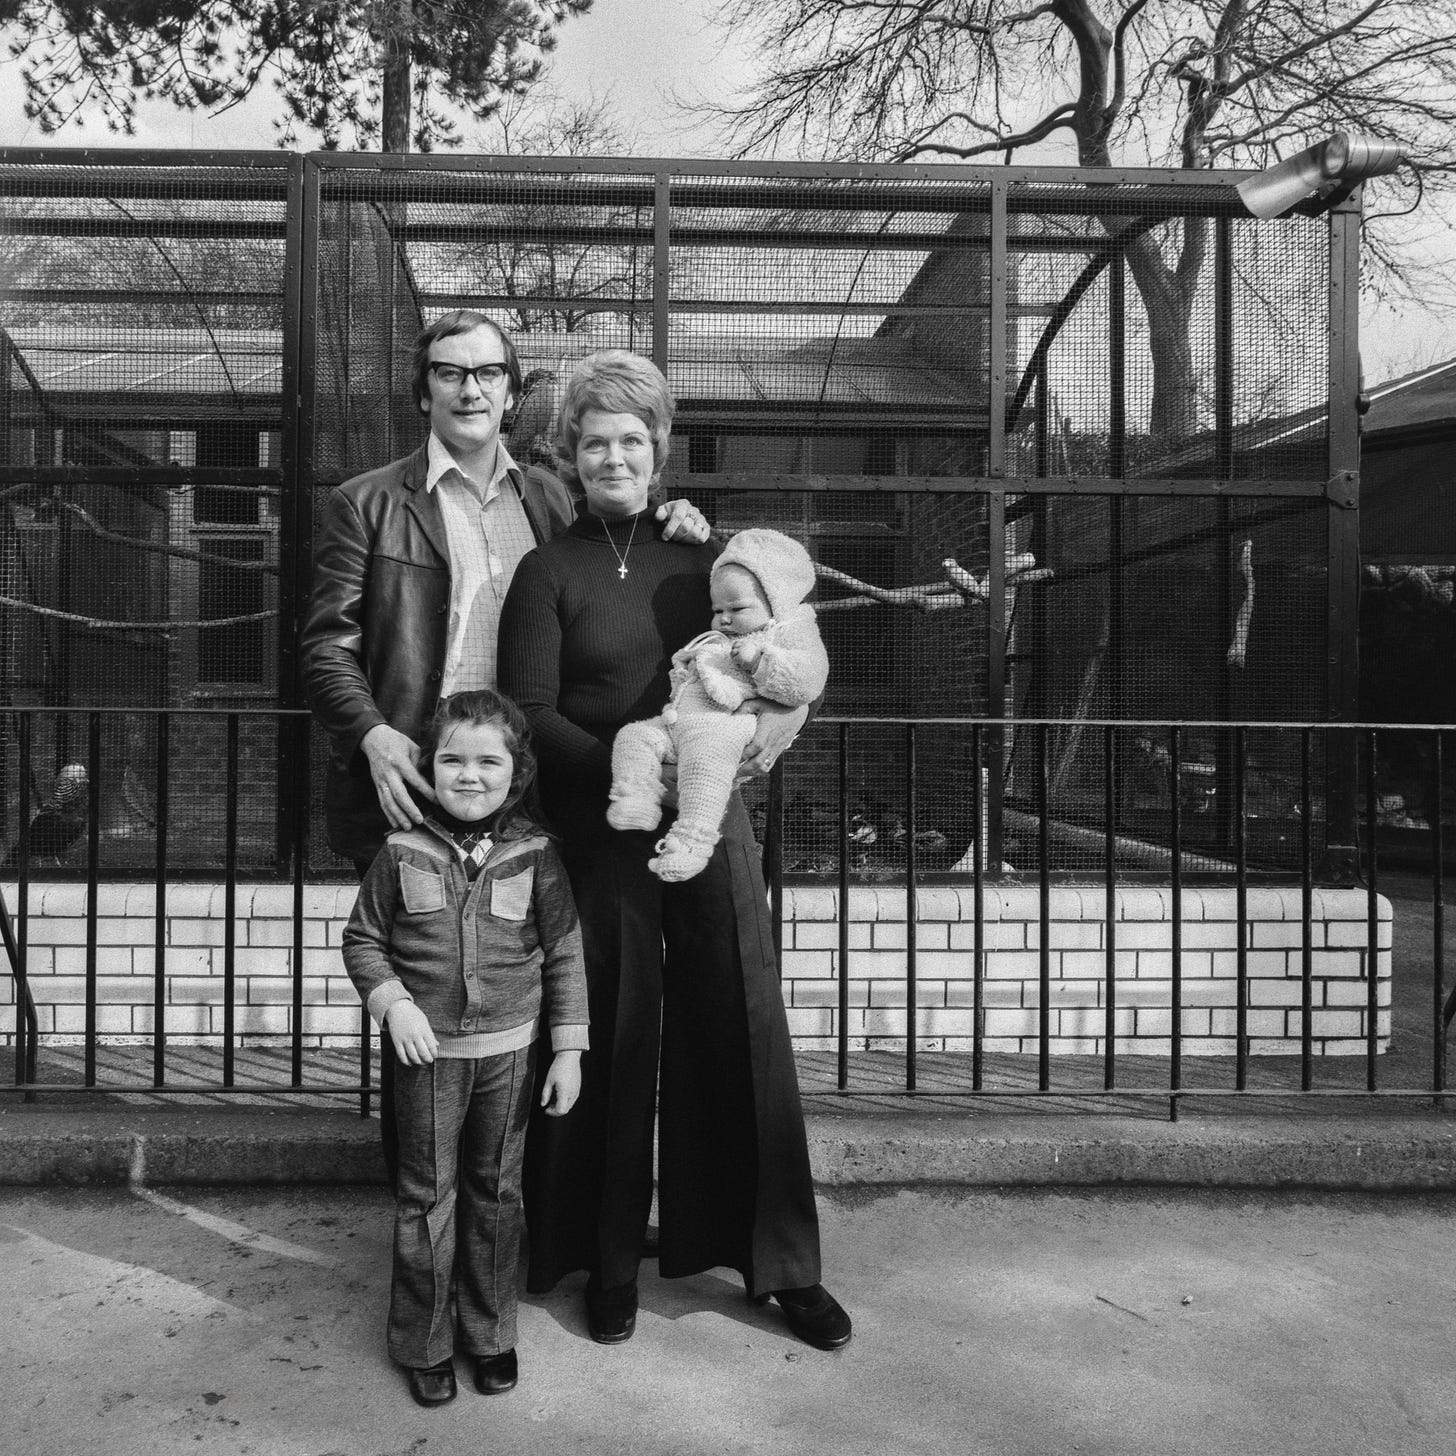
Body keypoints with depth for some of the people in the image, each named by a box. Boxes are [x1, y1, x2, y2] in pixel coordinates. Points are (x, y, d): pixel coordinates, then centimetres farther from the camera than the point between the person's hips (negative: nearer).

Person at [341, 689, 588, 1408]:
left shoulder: (534, 852, -7)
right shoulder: (403, 851, -7)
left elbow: (564, 953, -2)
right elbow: (362, 940, 3)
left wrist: (568, 1050, -2)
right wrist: (393, 1002, -13)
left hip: (509, 1051, 1)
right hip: (428, 1051, 0)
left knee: (494, 1193, 15)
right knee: (426, 1197, 9)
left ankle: (489, 1333, 33)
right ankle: (423, 1345, 28)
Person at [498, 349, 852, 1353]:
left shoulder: (701, 554, 11)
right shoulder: (548, 572, 2)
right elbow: (532, 713, -5)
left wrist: (785, 712, -10)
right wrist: (627, 768, -19)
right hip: (600, 828, -2)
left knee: (745, 1030, 5)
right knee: (614, 1039, 6)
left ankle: (783, 1262, 21)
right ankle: (610, 1263, 25)